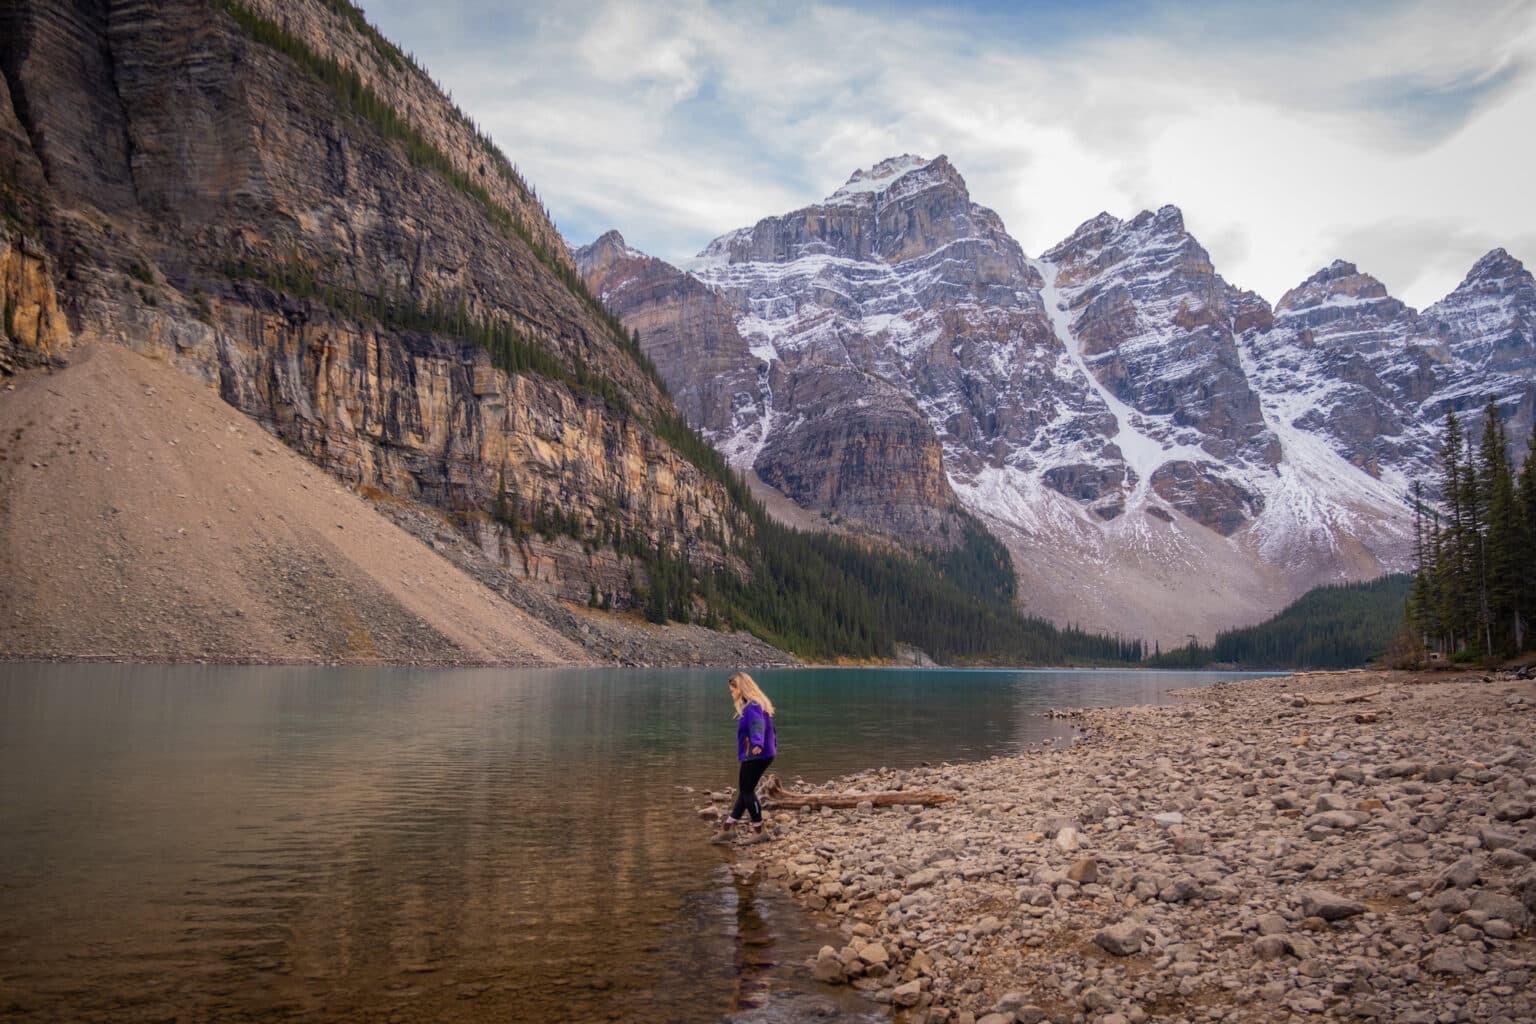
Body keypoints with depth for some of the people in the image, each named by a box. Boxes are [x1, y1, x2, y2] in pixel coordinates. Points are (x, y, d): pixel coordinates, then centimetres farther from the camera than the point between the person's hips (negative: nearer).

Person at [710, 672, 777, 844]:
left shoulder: (752, 707, -19)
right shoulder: (757, 705, 13)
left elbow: (757, 725, -38)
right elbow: (767, 727, 28)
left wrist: (757, 743, -57)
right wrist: (773, 745, 43)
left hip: (756, 757, -10)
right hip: (763, 755, 10)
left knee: (747, 791, 0)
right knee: (745, 791, 13)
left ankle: (759, 830, 9)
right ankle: (728, 828, 21)